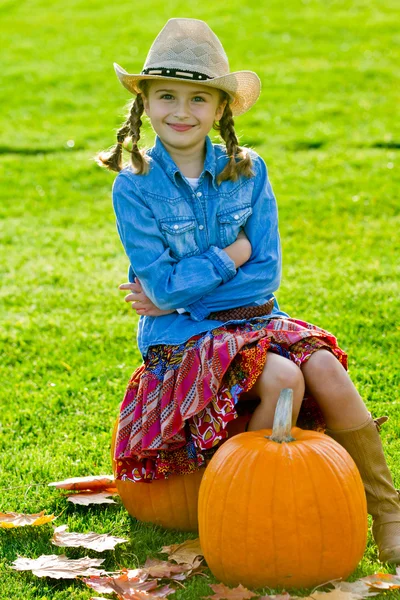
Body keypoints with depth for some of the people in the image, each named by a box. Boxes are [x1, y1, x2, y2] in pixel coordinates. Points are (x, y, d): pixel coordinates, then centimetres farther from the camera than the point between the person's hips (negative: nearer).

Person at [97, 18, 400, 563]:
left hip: (253, 320, 3)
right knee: (281, 378, -28)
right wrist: (233, 255, -8)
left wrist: (178, 293, -10)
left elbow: (266, 274, -4)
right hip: (181, 338, -3)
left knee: (324, 368, -23)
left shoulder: (246, 171, 2)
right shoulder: (135, 187, -6)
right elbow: (162, 284, -13)